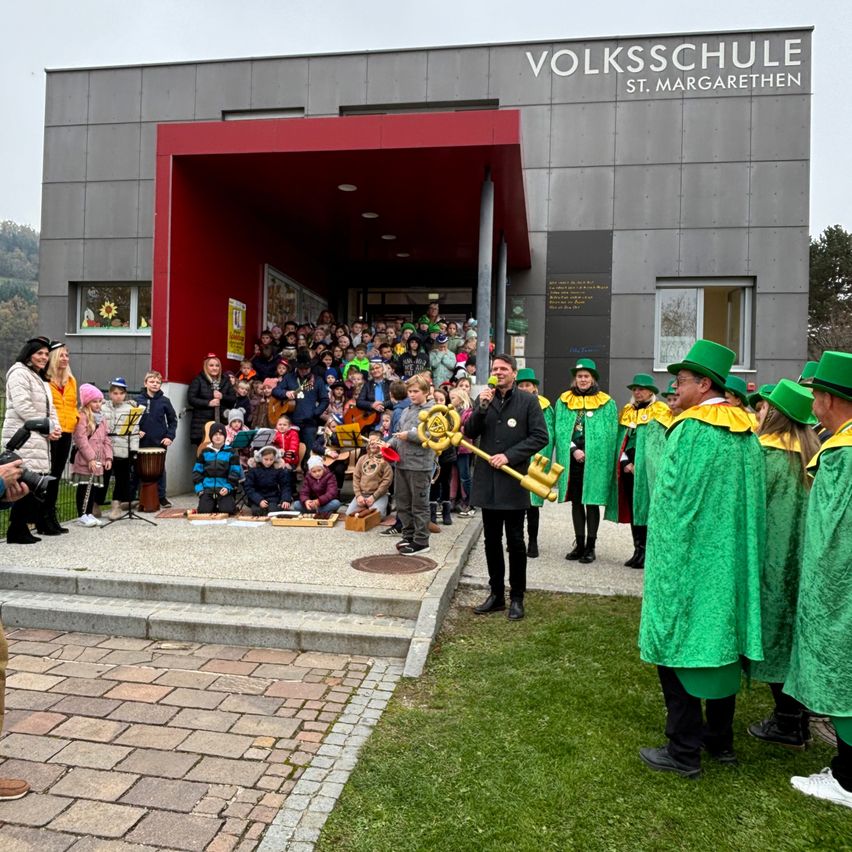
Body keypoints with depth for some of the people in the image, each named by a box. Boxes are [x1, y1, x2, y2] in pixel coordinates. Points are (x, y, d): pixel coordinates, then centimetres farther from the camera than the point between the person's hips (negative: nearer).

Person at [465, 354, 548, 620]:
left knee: (515, 541, 5)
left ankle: (517, 597, 17)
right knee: (492, 541, 12)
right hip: (487, 481, 4)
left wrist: (509, 455, -15)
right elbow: (470, 433, 2)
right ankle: (496, 594, 25)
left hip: (514, 481, -4)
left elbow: (540, 437, -8)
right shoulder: (483, 398, 8)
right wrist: (481, 407, -13)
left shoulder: (528, 401, -3)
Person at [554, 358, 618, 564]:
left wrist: (591, 454, -10)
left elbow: (610, 435, -1)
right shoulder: (564, 401, 8)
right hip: (571, 459, 3)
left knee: (592, 503, 2)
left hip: (595, 461, -2)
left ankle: (590, 547, 10)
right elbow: (561, 430, 1)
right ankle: (579, 545, 20)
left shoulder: (606, 403, 3)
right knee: (576, 502, 10)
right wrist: (574, 450, -12)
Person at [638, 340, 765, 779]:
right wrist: (737, 549, 18)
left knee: (679, 643, 2)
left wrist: (659, 558, -8)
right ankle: (721, 740, 29)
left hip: (689, 558, -8)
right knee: (722, 642, 16)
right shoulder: (746, 431, 6)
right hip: (732, 561, 8)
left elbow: (672, 502, -17)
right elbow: (752, 501, 11)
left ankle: (684, 750, 10)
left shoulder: (691, 430, -17)